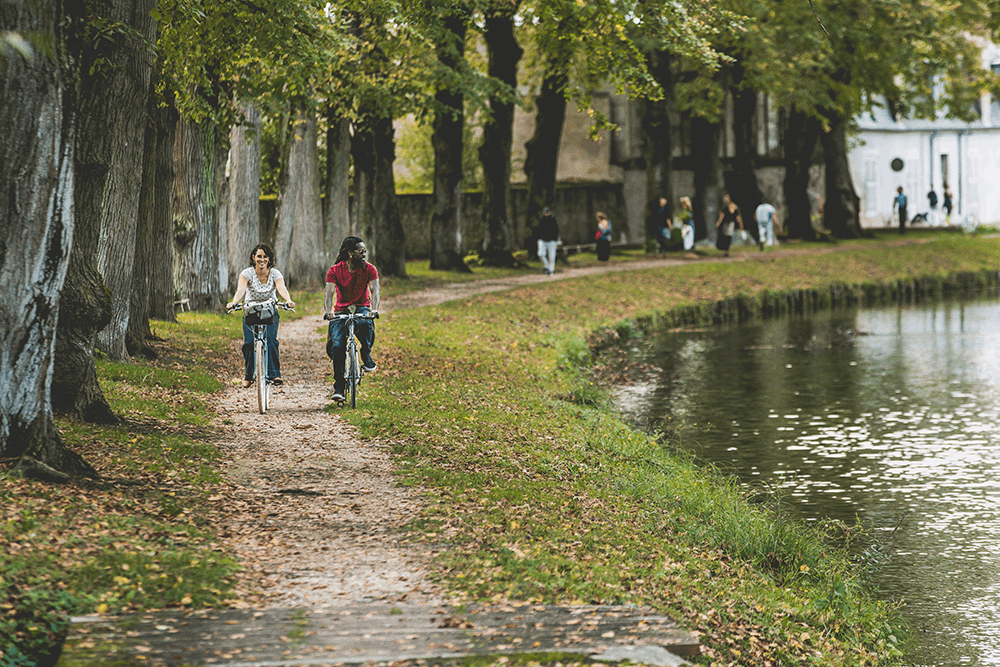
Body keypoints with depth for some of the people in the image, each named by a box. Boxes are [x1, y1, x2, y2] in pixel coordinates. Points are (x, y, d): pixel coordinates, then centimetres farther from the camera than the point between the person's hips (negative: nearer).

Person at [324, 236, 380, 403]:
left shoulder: (369, 269, -6)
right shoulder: (335, 270, -7)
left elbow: (374, 290, -17)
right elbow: (329, 292, -18)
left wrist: (374, 309, -38)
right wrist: (328, 311, -38)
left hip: (361, 308, 0)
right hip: (341, 310, 0)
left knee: (365, 324, -37)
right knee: (337, 346, -17)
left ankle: (366, 356, -11)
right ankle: (339, 387, -7)